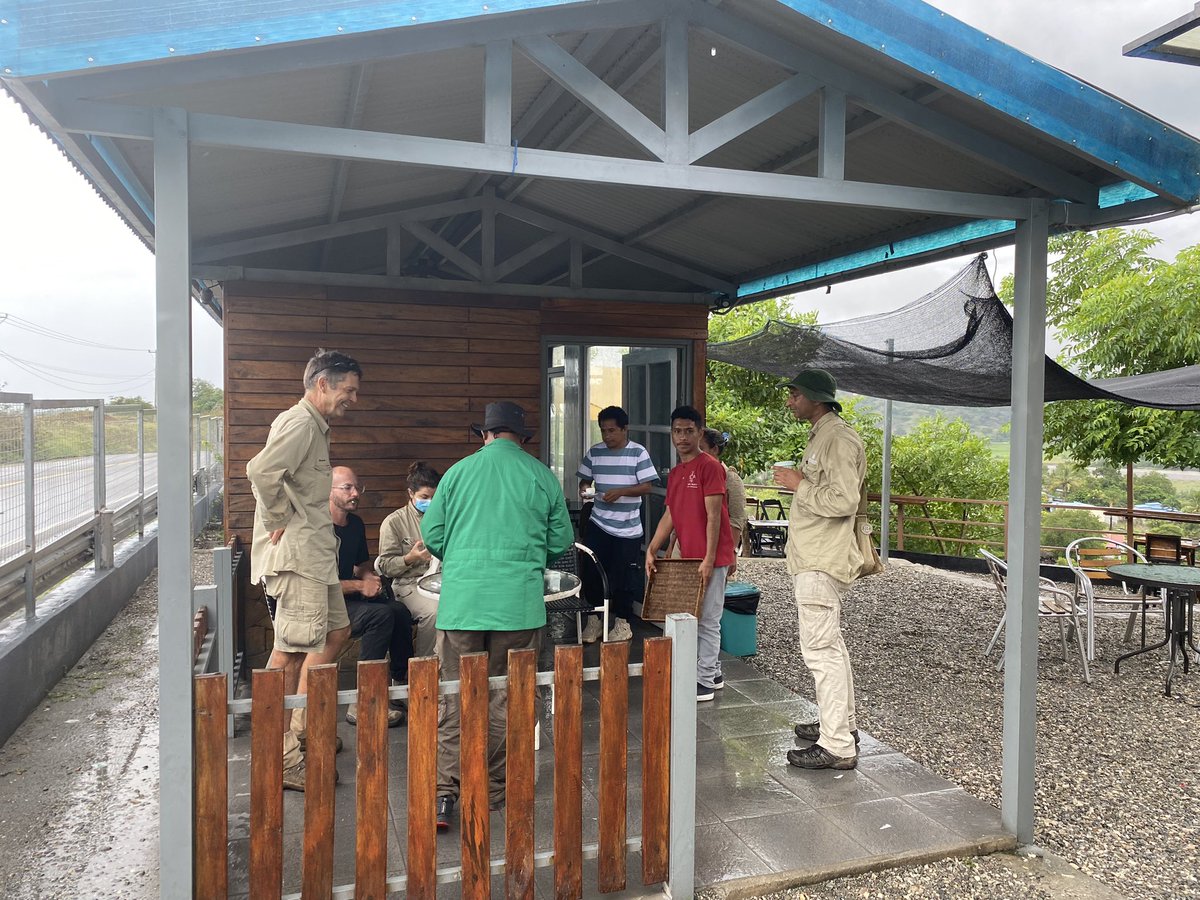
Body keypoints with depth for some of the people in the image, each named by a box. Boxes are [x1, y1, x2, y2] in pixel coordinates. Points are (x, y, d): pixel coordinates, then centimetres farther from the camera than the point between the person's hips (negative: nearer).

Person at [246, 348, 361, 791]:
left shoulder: (314, 426, 19)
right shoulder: (299, 423, -14)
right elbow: (261, 471, -30)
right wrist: (279, 520, -18)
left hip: (315, 555, 11)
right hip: (297, 557, -11)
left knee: (336, 633, 16)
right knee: (290, 654, -5)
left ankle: (300, 733, 24)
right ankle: (281, 759, 4)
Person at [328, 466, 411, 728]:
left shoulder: (356, 524, 11)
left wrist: (370, 578, 4)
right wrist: (359, 586, -18)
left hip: (350, 598, 8)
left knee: (399, 610, -16)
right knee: (381, 615, -29)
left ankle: (402, 683, -2)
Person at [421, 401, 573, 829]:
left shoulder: (459, 471, 5)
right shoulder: (542, 477, 4)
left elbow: (431, 533, 6)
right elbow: (562, 540, 7)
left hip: (461, 598, 0)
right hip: (519, 602, 0)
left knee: (452, 695, 7)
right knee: (506, 697, 11)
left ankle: (444, 793, 3)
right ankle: (495, 790, 22)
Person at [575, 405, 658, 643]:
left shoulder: (638, 453, -6)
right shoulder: (594, 453, 4)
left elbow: (647, 486, -9)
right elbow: (584, 479, 12)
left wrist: (620, 491, -22)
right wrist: (584, 487, -11)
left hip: (627, 528, -3)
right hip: (598, 524, 3)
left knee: (624, 577, 5)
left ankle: (622, 623, 20)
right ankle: (594, 620, 18)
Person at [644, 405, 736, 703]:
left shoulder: (709, 467, -11)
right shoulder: (674, 473, 14)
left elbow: (714, 516, -16)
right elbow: (670, 516, 15)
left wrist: (709, 559, -19)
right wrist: (651, 550, 6)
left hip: (710, 558, -8)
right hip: (688, 557, 8)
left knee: (707, 620, -1)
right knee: (696, 618, 15)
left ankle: (704, 682, 7)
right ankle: (713, 673, 28)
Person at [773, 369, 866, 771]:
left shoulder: (838, 439, -17)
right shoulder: (821, 436, 17)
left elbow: (844, 500, -26)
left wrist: (799, 484, -18)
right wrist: (796, 482, 14)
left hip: (822, 563, -11)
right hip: (814, 559, 11)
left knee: (821, 649, -9)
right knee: (830, 646, 19)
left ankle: (837, 746, -3)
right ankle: (842, 724, 31)